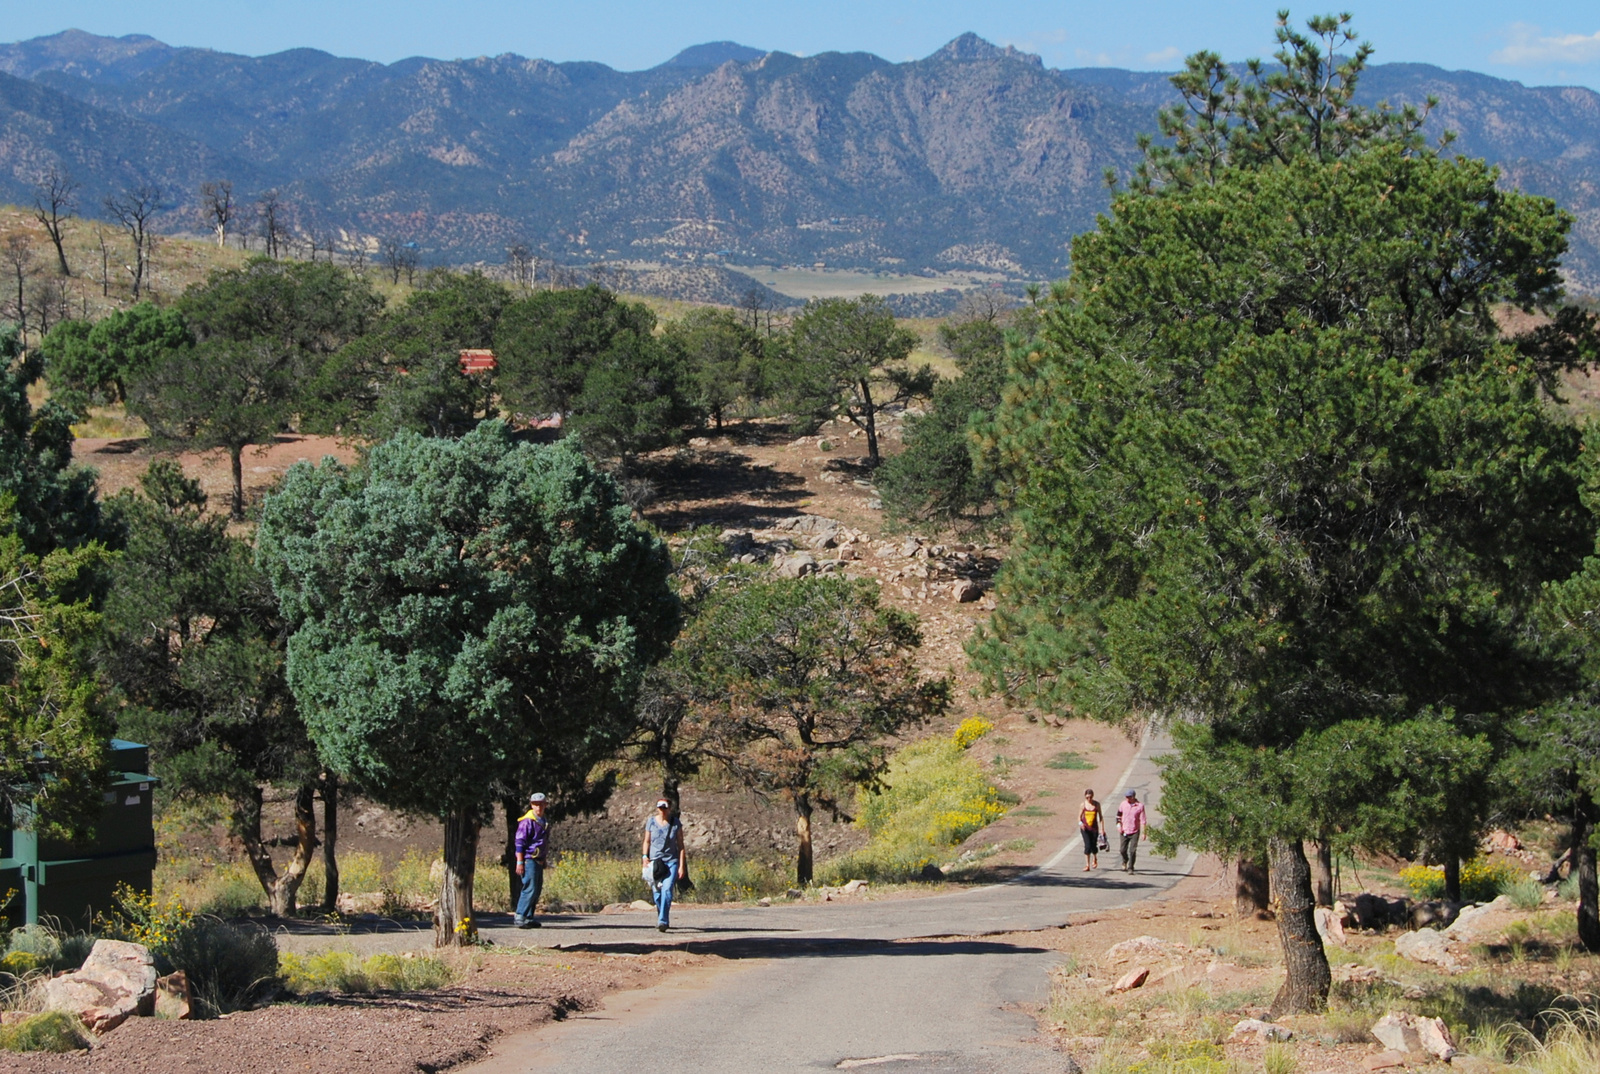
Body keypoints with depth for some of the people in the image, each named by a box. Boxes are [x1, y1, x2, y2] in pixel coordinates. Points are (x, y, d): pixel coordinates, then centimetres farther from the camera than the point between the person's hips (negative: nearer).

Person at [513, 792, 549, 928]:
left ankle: (528, 917, 12)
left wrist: (543, 861, 23)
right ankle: (519, 917, -12)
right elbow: (519, 842, -12)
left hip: (539, 861, 9)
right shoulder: (527, 821, -10)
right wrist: (520, 862, -17)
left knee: (537, 890, 8)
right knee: (530, 888, -14)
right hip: (529, 859, -9)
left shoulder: (544, 822, 16)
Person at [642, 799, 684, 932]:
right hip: (655, 861, 2)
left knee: (667, 890, -17)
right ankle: (661, 917, 22)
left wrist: (681, 866, -1)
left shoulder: (676, 824, 0)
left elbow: (680, 845, 3)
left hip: (671, 861, -2)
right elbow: (647, 841, 12)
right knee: (656, 893, 3)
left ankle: (662, 921, -22)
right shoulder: (651, 822, 4)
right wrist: (645, 857, -3)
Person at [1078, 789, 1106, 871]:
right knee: (1087, 846, -11)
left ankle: (1095, 859, 36)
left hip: (1094, 828, 0)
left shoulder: (1097, 804, -1)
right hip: (1085, 828, 0)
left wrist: (1102, 829, 2)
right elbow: (1079, 816, 5)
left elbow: (1100, 817, 4)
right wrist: (1080, 823, -17)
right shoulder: (1083, 804, -1)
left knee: (1093, 846, 3)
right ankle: (1087, 865, -5)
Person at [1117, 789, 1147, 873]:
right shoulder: (1123, 804, 2)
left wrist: (1143, 832, -10)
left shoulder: (1140, 806, -7)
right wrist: (1118, 824, 2)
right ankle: (1125, 862, 34)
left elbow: (1142, 820, -6)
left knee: (1133, 851, -9)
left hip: (1135, 832, -3)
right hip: (1124, 831, 3)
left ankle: (1130, 868, -1)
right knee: (1123, 850, 4)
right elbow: (1118, 814, 16)